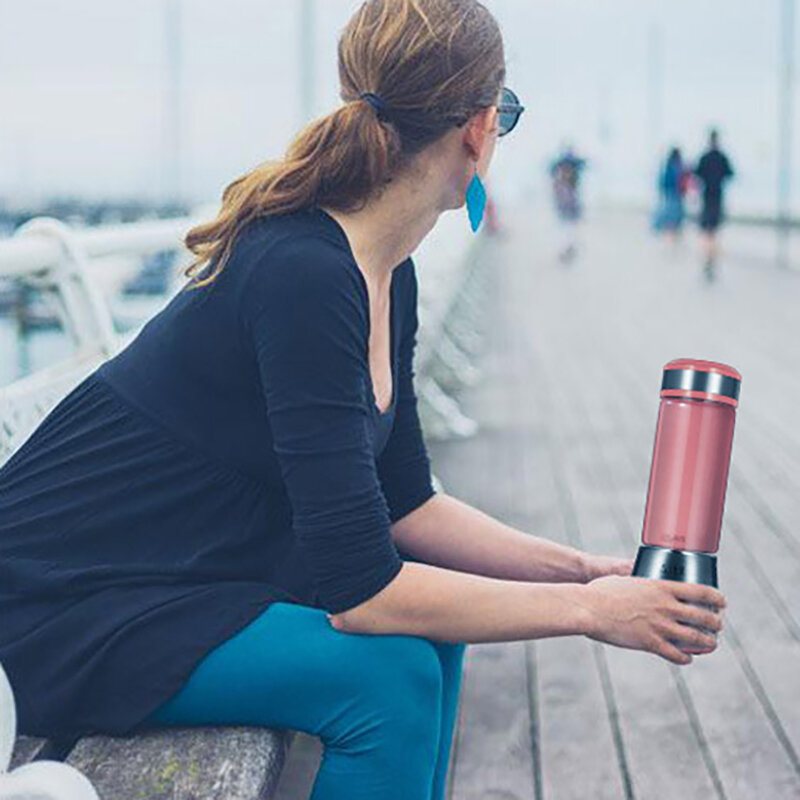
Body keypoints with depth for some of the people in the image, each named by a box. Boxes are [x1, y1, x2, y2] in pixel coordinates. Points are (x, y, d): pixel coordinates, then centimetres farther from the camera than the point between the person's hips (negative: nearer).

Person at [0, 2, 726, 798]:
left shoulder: (387, 276, 1)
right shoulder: (303, 276, -27)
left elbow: (403, 503, 10)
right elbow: (359, 588, -28)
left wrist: (581, 569, 1)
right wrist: (588, 610, -20)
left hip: (187, 572, 9)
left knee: (428, 617, 4)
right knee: (387, 673, -20)